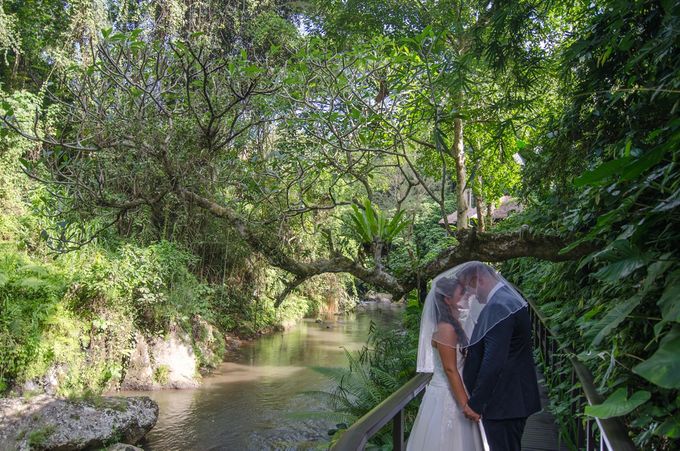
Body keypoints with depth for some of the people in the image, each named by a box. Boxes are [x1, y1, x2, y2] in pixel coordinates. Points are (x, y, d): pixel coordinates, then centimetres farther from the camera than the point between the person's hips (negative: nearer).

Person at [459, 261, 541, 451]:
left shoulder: (498, 306, -22)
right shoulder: (511, 299, 9)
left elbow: (493, 362, -28)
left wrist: (475, 403, -22)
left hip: (503, 402, -10)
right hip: (515, 398, 10)